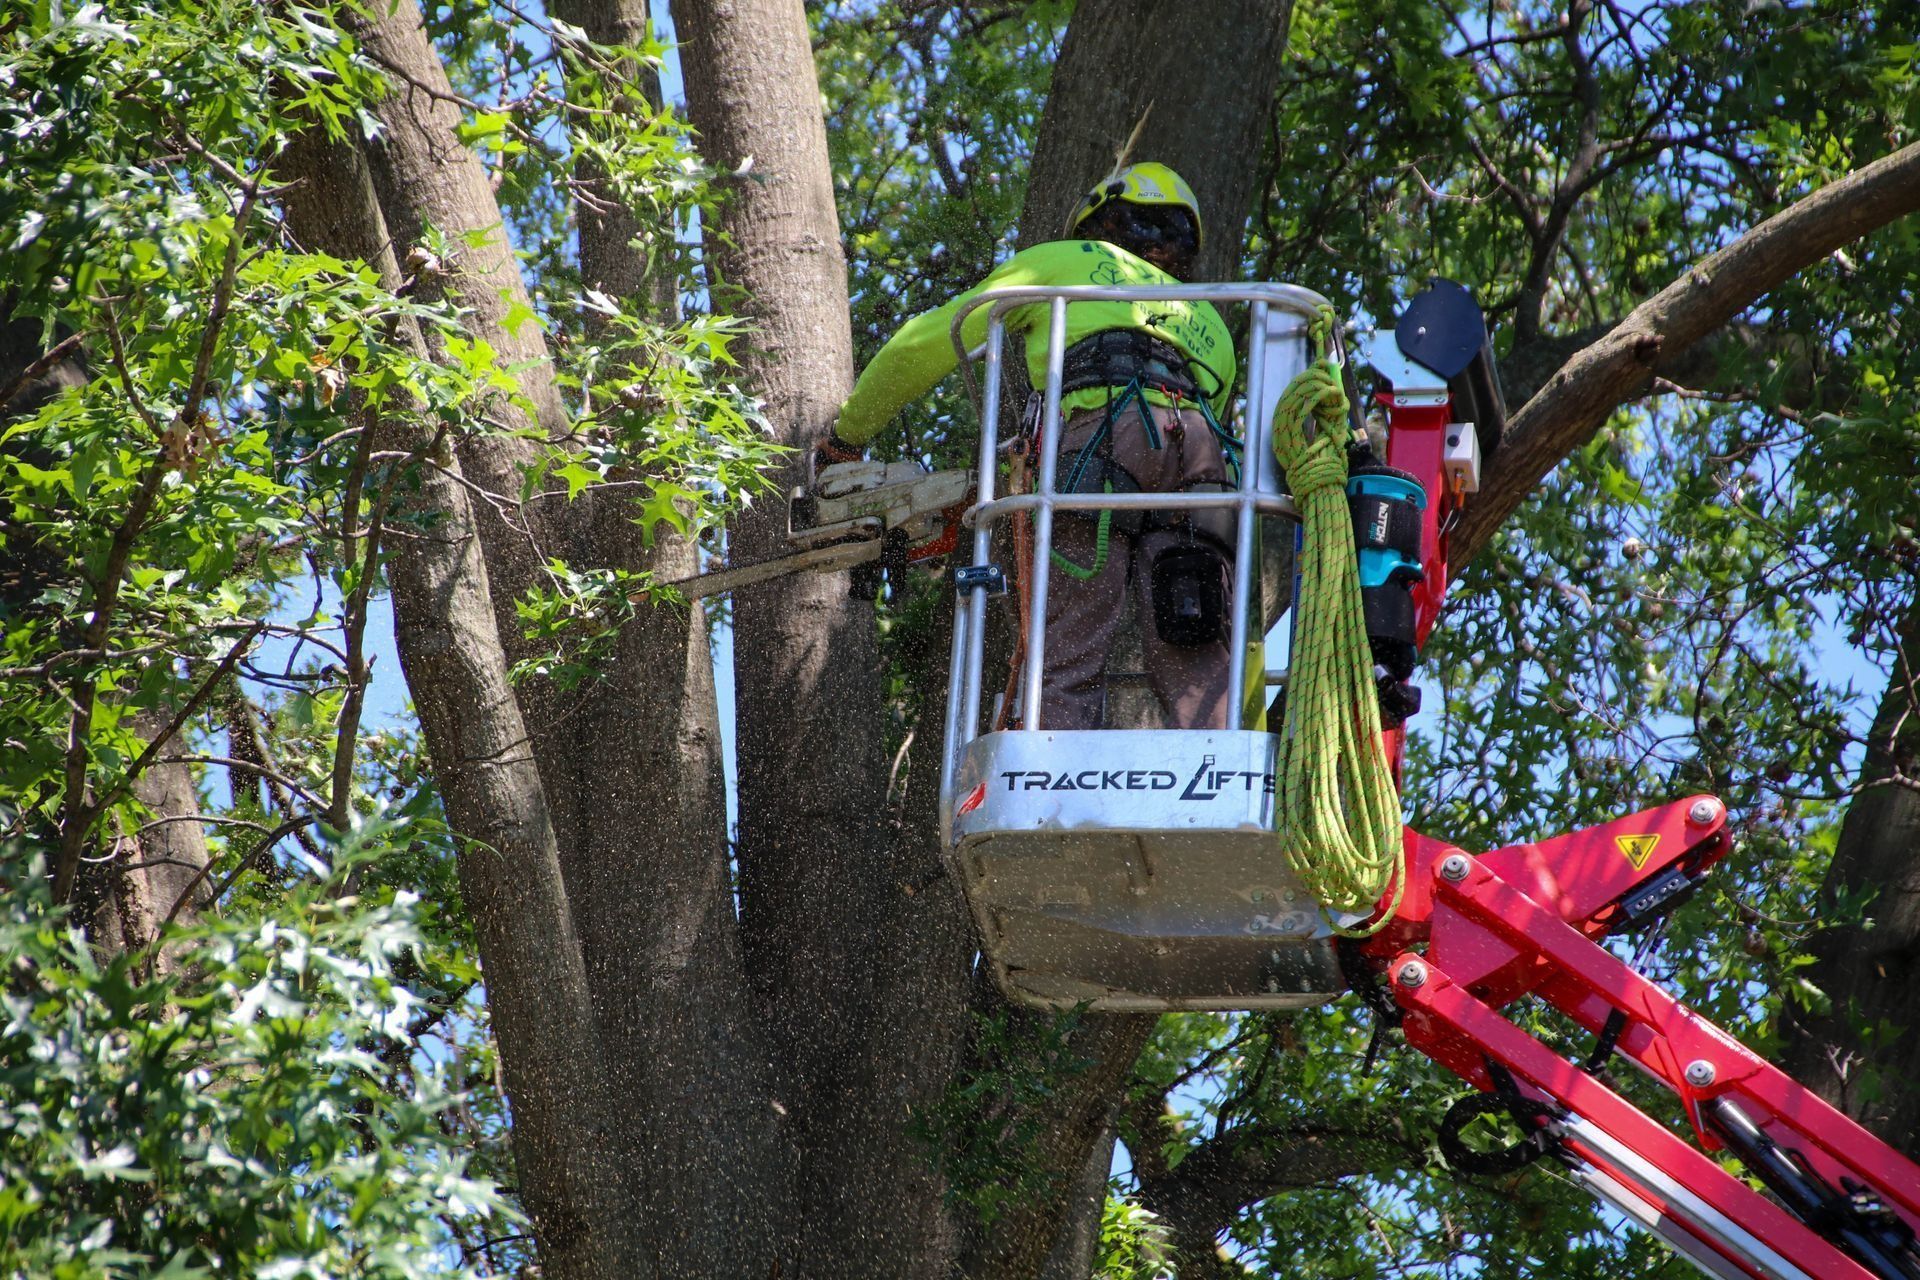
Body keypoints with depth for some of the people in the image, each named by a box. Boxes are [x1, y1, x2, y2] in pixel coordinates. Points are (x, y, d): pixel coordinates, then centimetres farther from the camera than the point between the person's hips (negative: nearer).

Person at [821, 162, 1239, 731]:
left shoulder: (1065, 262, 29)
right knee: (1193, 667, -1)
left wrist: (846, 433, 41)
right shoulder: (1208, 322, 39)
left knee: (1065, 668, -8)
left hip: (1102, 437, -4)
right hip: (1201, 455, 4)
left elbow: (924, 345, 28)